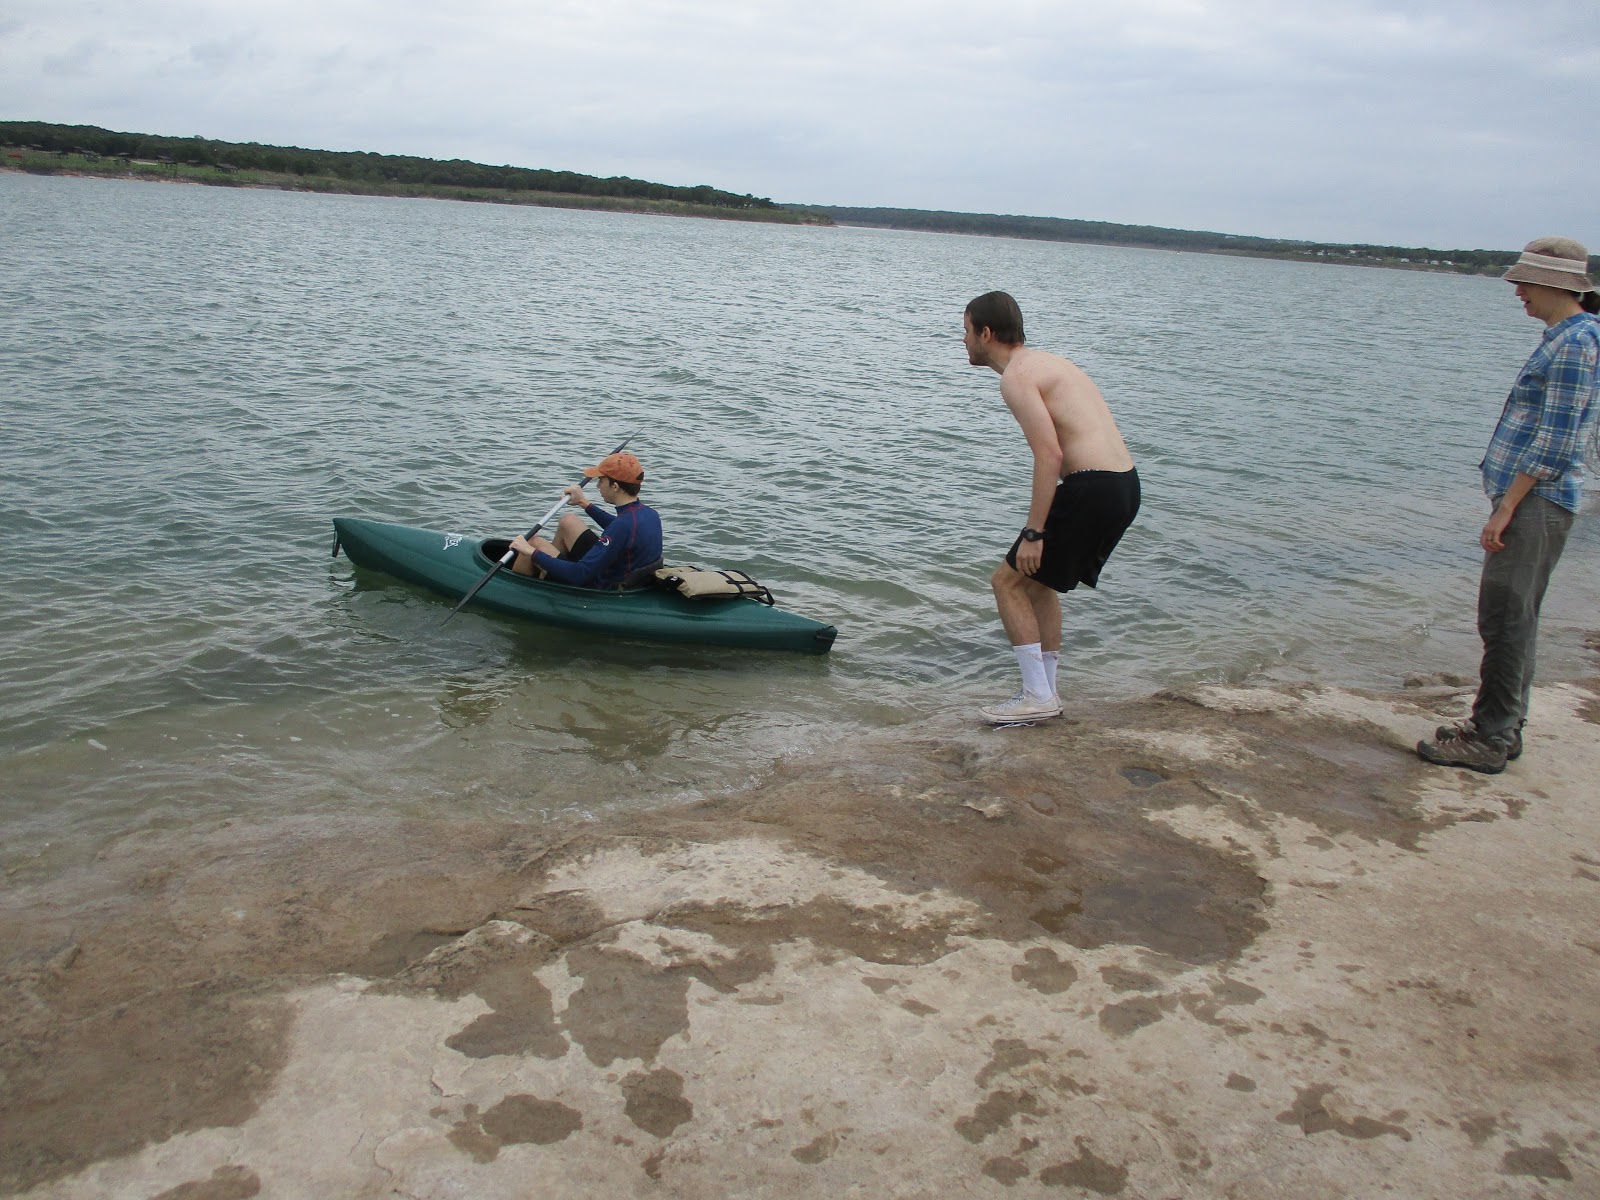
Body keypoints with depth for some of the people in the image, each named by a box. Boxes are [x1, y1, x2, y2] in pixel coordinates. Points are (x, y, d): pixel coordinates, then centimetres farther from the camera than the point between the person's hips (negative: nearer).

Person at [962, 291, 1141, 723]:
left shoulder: (1017, 376, -8)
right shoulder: (1047, 362, 22)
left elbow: (1050, 454, -19)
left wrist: (1034, 532, -18)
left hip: (1092, 489, -10)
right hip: (1125, 484, 10)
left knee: (1008, 581, 1)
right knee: (1036, 580, 22)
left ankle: (1037, 696, 2)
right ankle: (1045, 691, 26)